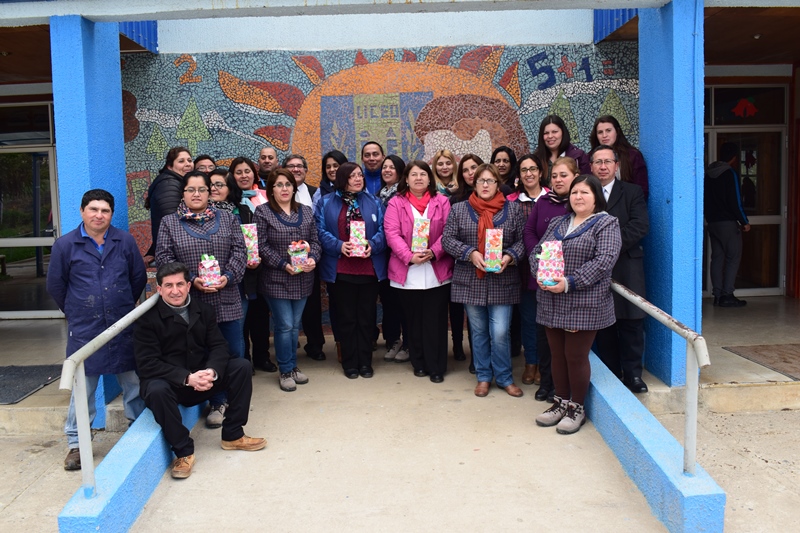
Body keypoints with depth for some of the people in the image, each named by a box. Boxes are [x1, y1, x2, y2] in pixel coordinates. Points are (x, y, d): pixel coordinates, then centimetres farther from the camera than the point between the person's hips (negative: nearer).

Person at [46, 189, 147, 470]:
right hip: (84, 330, -1)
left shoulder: (125, 241, 1)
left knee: (134, 382, 9)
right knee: (82, 388, 5)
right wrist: (76, 313, 10)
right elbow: (55, 285, 7)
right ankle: (76, 444, 18)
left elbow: (139, 277, 10)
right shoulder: (65, 244, -1)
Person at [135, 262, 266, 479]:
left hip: (202, 378, 4)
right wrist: (187, 378, -29)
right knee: (157, 390, -38)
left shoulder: (203, 310, 2)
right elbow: (148, 364, -18)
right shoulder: (148, 318, -12)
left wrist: (212, 371, -25)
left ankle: (232, 434, -1)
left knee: (242, 366, -14)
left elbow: (219, 347, -2)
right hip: (168, 381, -4)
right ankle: (183, 451, -18)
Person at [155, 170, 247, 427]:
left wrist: (228, 276, -12)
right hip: (191, 301, -1)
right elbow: (164, 258, -2)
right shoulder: (169, 223, 5)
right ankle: (217, 403, 18)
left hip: (226, 300, 2)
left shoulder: (227, 219, 10)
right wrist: (192, 279, -13)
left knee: (235, 353, 6)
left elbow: (239, 251, 5)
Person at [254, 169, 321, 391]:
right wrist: (283, 264, -17)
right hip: (276, 279, -4)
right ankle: (285, 371, 12)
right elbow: (261, 246, -9)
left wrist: (312, 258, -11)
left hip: (303, 279, 4)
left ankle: (293, 366, 25)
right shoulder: (262, 211, -3)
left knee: (295, 325, 12)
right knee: (284, 326, -2)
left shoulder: (306, 211, 11)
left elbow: (314, 240, 9)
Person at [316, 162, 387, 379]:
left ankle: (365, 362, 18)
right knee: (346, 318, 5)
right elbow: (321, 231, -2)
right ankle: (350, 363, 16)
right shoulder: (326, 203, 5)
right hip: (341, 270, -1)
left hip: (369, 269, 1)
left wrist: (372, 245, -15)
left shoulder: (373, 202, 10)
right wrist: (339, 245, -17)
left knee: (367, 317, 7)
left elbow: (383, 229, 4)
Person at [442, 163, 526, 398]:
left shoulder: (512, 209, 4)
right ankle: (483, 377, 25)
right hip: (471, 280, 1)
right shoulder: (459, 209, 4)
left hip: (502, 281, -1)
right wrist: (470, 253, -15)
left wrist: (509, 257, -15)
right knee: (478, 332, 11)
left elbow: (522, 240, 3)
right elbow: (448, 239, -2)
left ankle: (504, 378, 16)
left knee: (500, 333, -4)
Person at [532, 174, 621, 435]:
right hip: (552, 303, 5)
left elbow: (604, 260, -15)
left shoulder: (606, 224, -2)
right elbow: (536, 252, 13)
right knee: (558, 355, 12)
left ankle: (576, 408, 19)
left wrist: (569, 283, -21)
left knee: (576, 357, 1)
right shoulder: (557, 223, 17)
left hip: (583, 304, -5)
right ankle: (561, 402, 28)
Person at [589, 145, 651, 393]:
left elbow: (640, 226, -7)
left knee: (632, 323, 0)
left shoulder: (633, 192, 6)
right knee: (603, 325, 6)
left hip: (626, 268, -1)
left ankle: (632, 374, 12)